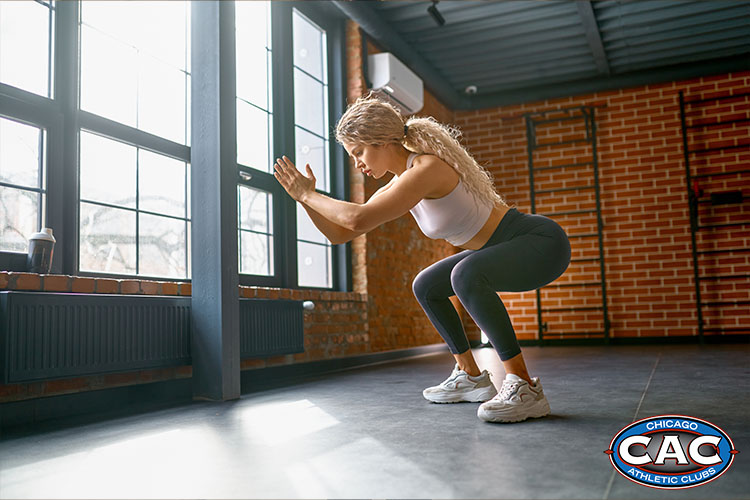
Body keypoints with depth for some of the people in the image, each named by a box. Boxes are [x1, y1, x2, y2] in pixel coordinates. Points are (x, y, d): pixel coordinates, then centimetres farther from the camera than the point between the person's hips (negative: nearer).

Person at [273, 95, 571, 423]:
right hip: (509, 248, 9)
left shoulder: (428, 168, -25)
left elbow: (358, 219, -34)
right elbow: (339, 234, 7)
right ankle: (471, 377, 21)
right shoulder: (397, 186, 3)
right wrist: (304, 197, -4)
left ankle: (524, 387, -24)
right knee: (425, 288, 16)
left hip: (543, 242, -9)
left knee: (466, 274, -36)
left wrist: (309, 195, -19)